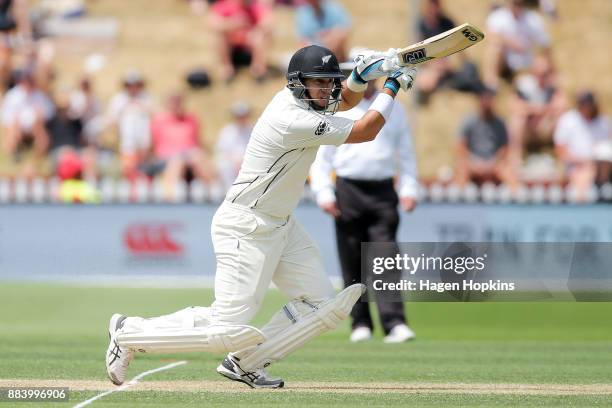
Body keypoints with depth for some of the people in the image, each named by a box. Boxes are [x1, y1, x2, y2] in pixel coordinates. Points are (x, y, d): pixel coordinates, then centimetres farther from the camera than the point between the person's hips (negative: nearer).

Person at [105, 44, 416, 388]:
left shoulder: (300, 97, 3)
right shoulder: (293, 120, -25)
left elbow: (346, 100, 23)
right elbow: (365, 131, -19)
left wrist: (360, 78, 0)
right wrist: (392, 87, -7)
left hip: (281, 227, 10)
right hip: (246, 230, -10)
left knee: (323, 305, 1)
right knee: (230, 330, -11)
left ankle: (245, 363, 9)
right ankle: (130, 332, 5)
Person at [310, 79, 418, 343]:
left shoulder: (393, 109, 13)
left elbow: (406, 152, 17)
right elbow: (321, 155, 5)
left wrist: (409, 188, 5)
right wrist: (324, 193, -5)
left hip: (383, 192, 0)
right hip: (348, 191, 0)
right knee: (352, 261, 2)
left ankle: (395, 324, -17)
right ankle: (360, 323, 10)